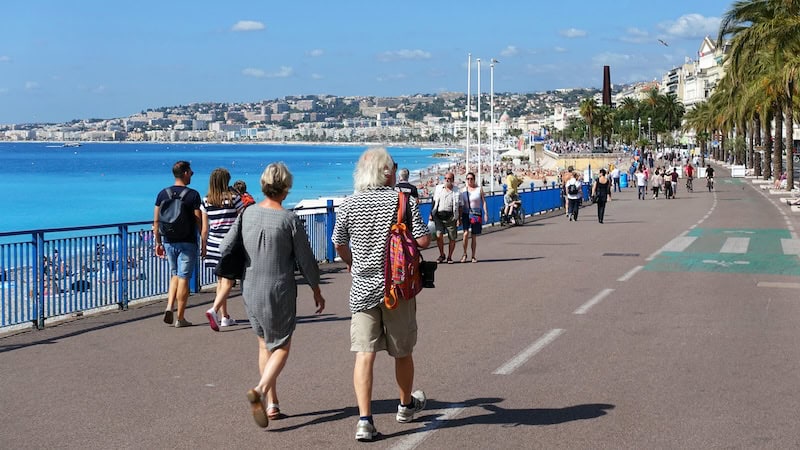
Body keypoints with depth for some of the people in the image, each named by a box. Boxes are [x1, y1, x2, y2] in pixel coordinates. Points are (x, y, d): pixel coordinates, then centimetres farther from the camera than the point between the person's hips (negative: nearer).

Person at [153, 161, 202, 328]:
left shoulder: (163, 193, 3)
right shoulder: (193, 194, -9)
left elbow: (156, 222, 5)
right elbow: (199, 221, -10)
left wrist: (158, 243, 12)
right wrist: (204, 244, -3)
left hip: (169, 242, 4)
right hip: (187, 243, -4)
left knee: (175, 275, 20)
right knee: (184, 278, 2)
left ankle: (169, 307, 1)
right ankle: (180, 318, 5)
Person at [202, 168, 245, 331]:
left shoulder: (206, 201, 2)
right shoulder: (234, 197, -7)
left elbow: (204, 228, 5)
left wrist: (204, 246, 15)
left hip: (214, 244, 4)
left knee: (221, 280, 16)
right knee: (228, 281, -4)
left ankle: (225, 317, 21)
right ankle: (214, 310, -24)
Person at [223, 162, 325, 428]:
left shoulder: (247, 213, -3)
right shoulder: (290, 219, -14)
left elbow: (225, 248, 1)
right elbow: (305, 260, -8)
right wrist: (316, 290, 6)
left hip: (250, 291, 5)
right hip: (280, 293, -5)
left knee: (264, 345, 19)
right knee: (281, 347, 8)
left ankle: (272, 404, 23)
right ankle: (260, 391, -17)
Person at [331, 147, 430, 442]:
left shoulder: (350, 204, -2)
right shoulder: (404, 201, -8)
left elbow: (339, 243, 8)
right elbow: (423, 241, -12)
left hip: (363, 288, 1)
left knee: (364, 354, -2)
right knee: (402, 351, 17)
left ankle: (364, 419, -11)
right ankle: (406, 405, 37)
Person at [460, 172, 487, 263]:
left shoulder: (479, 189, 2)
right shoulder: (464, 190, 5)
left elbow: (484, 201, 2)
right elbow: (461, 204, 7)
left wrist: (485, 213, -8)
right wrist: (459, 217, 5)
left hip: (476, 214, 0)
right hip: (466, 213, 0)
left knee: (474, 237, 4)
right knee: (466, 233, -18)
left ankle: (473, 256, 15)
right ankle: (464, 254, -4)